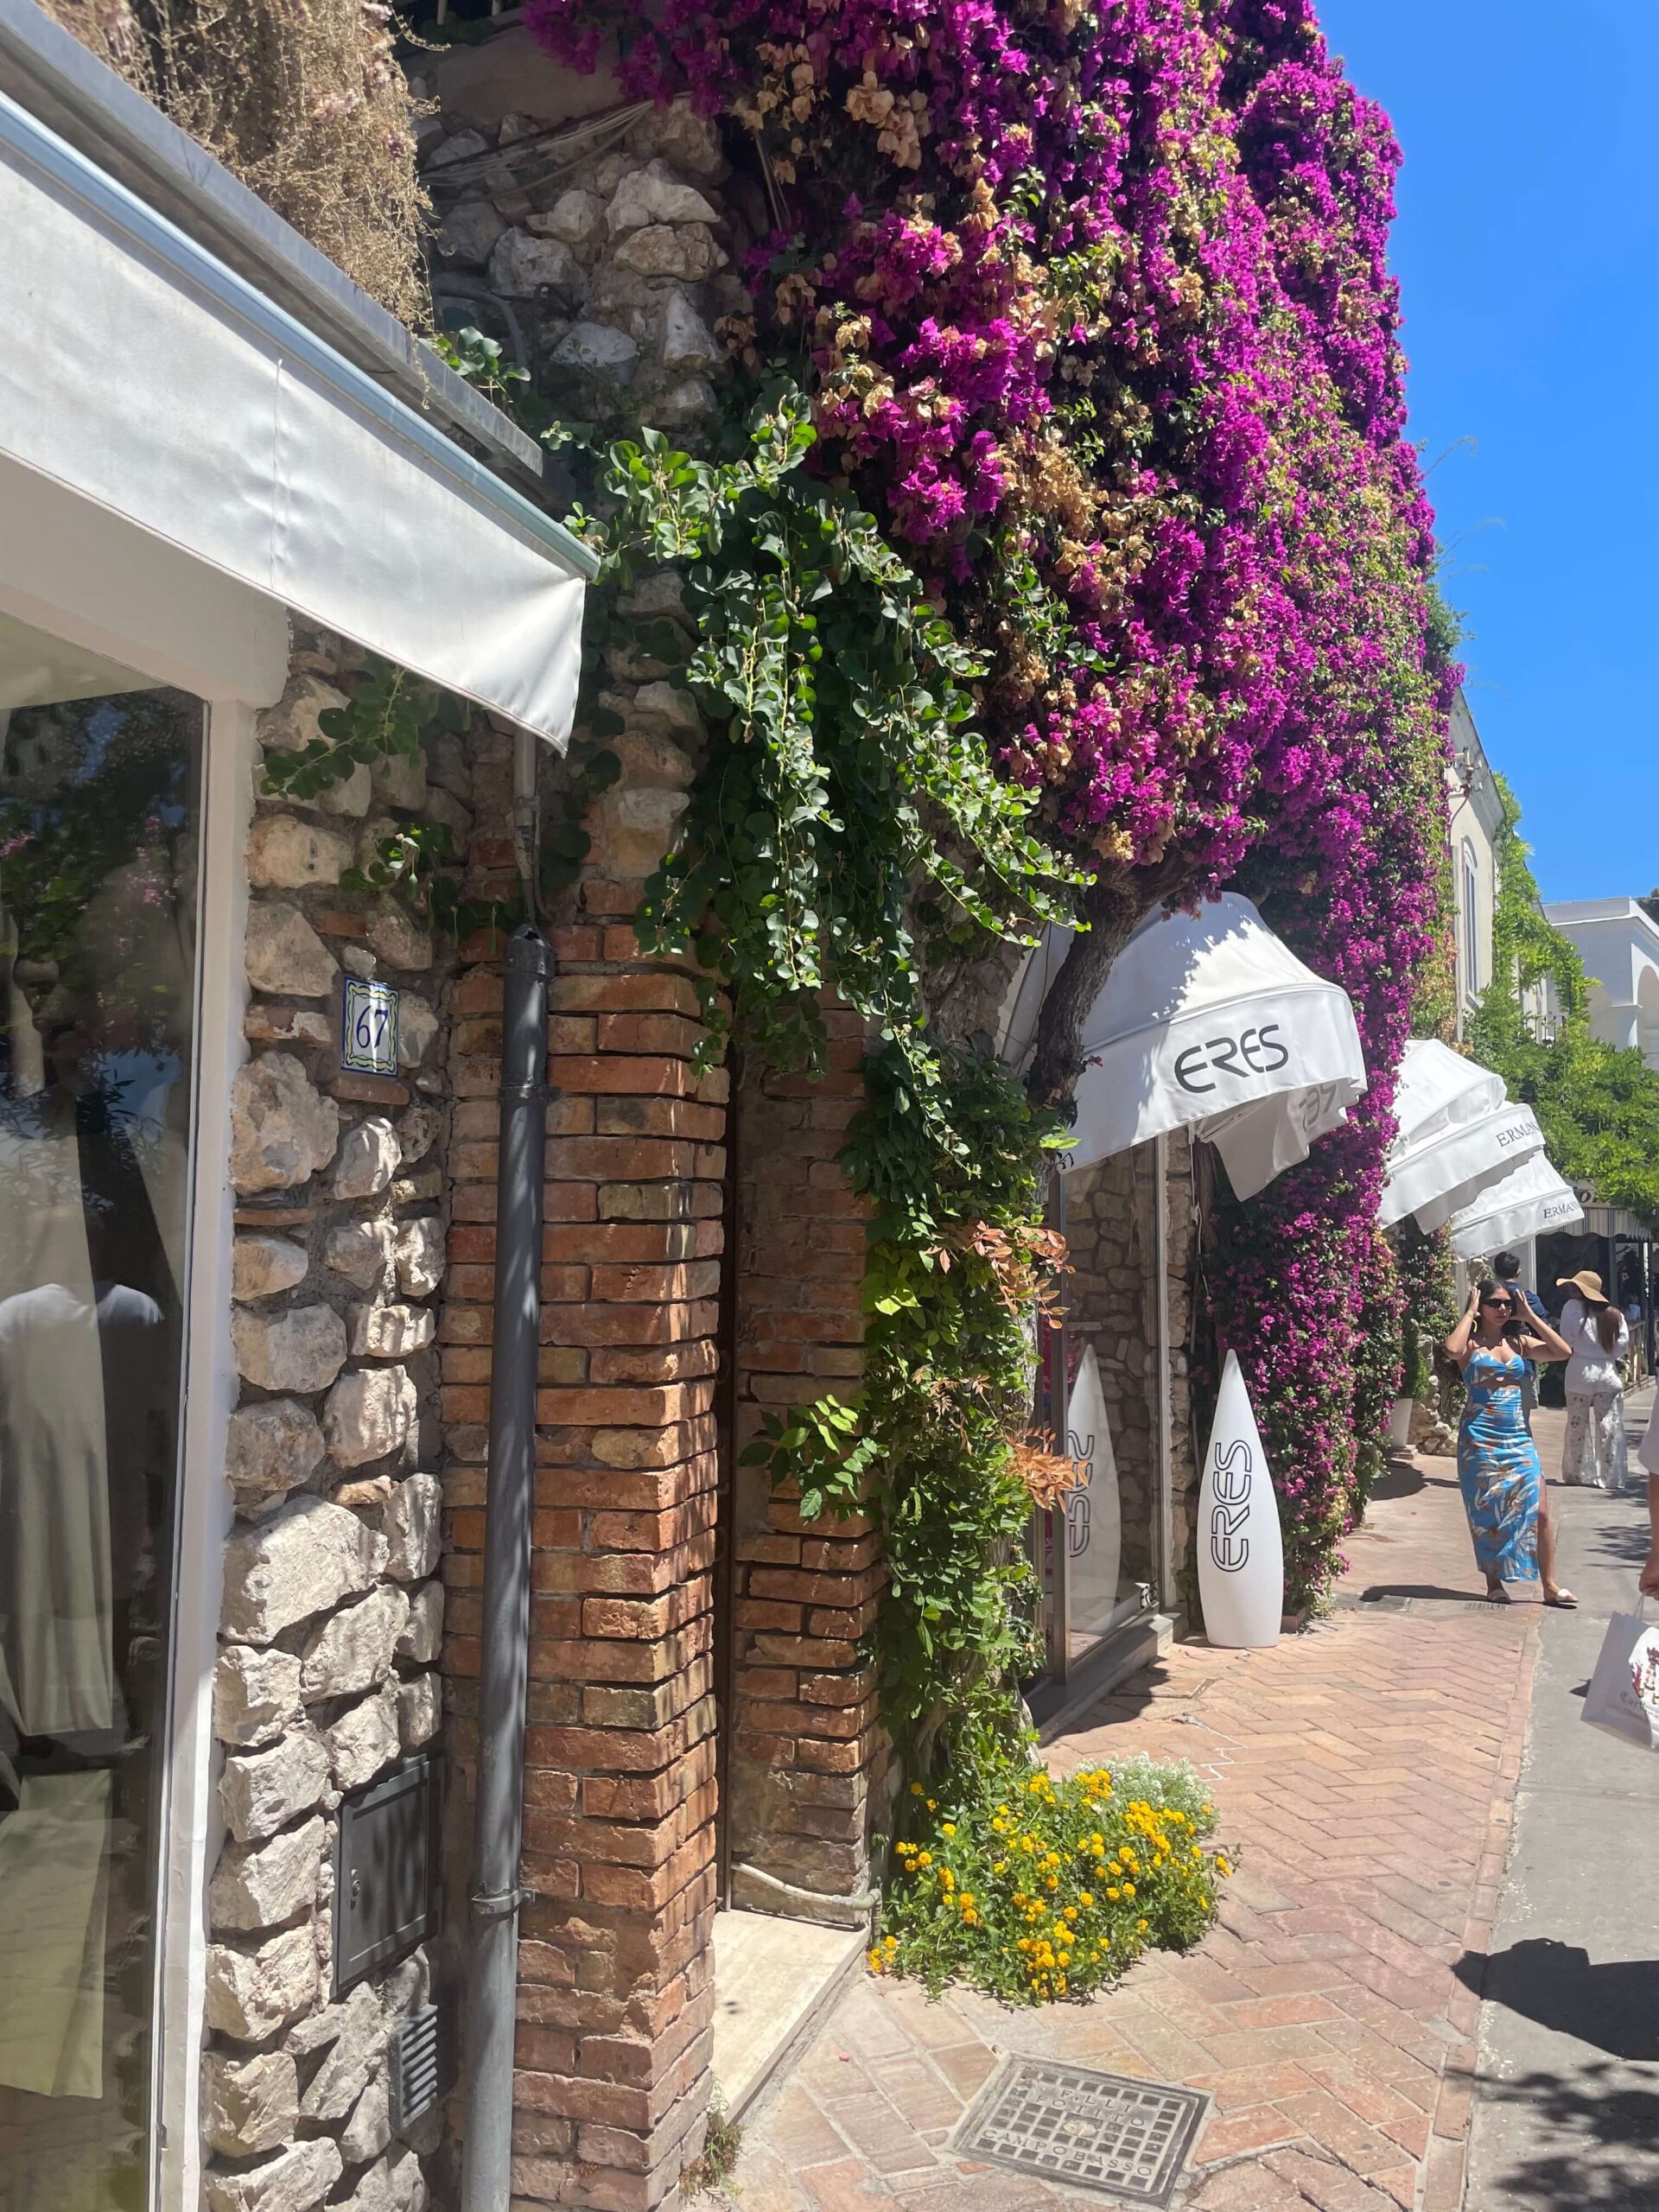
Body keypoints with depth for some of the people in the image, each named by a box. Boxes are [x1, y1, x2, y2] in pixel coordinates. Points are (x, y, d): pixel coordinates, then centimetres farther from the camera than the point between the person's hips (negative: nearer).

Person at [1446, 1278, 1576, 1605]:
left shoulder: (1519, 1342, 11)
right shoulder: (1472, 1343, -2)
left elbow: (1564, 1352, -1)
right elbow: (1452, 1349, -26)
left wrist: (1529, 1316, 1)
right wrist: (1470, 1313, -13)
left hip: (1518, 1436, 4)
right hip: (1480, 1438, -4)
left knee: (1539, 1510, -1)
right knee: (1487, 1513, 4)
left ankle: (1550, 1585, 8)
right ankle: (1494, 1584, 15)